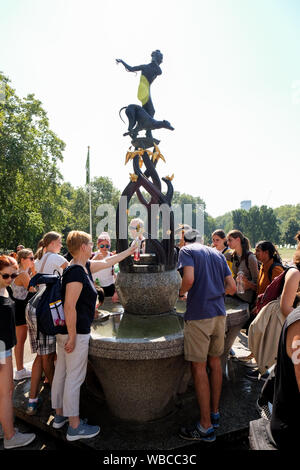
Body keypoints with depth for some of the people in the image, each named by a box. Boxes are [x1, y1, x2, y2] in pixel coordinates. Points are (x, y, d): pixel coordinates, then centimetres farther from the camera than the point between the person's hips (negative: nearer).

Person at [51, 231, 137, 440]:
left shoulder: (84, 267, 8)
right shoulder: (76, 272, -21)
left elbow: (107, 262, 21)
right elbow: (69, 306, -24)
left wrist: (129, 251, 27)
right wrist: (72, 337, -20)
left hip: (67, 330, 10)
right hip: (76, 332, -10)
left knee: (61, 373, 19)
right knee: (74, 377, 1)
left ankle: (60, 415, 35)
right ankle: (75, 426, 15)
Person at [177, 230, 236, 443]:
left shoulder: (186, 250, -3)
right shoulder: (217, 253, 14)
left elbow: (189, 279, -20)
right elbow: (232, 287, 9)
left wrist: (181, 292, -1)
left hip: (199, 315, -6)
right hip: (220, 313, 7)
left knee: (199, 367, 3)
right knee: (215, 362, 18)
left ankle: (206, 427, 13)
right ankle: (215, 413, 33)